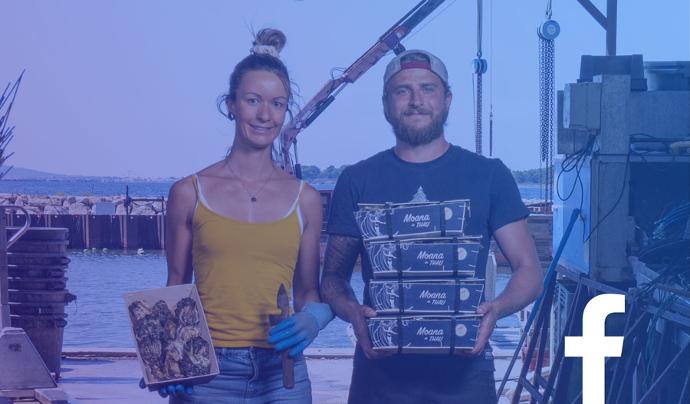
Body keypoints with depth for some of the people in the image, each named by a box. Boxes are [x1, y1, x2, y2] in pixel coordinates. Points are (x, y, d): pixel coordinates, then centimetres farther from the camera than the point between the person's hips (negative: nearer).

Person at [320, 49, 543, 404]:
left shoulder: (488, 175, 6)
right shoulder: (358, 181, 8)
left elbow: (529, 271, 5)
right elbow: (333, 276, 8)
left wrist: (497, 308, -16)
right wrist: (353, 312, -14)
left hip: (463, 370, 0)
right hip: (380, 371, 0)